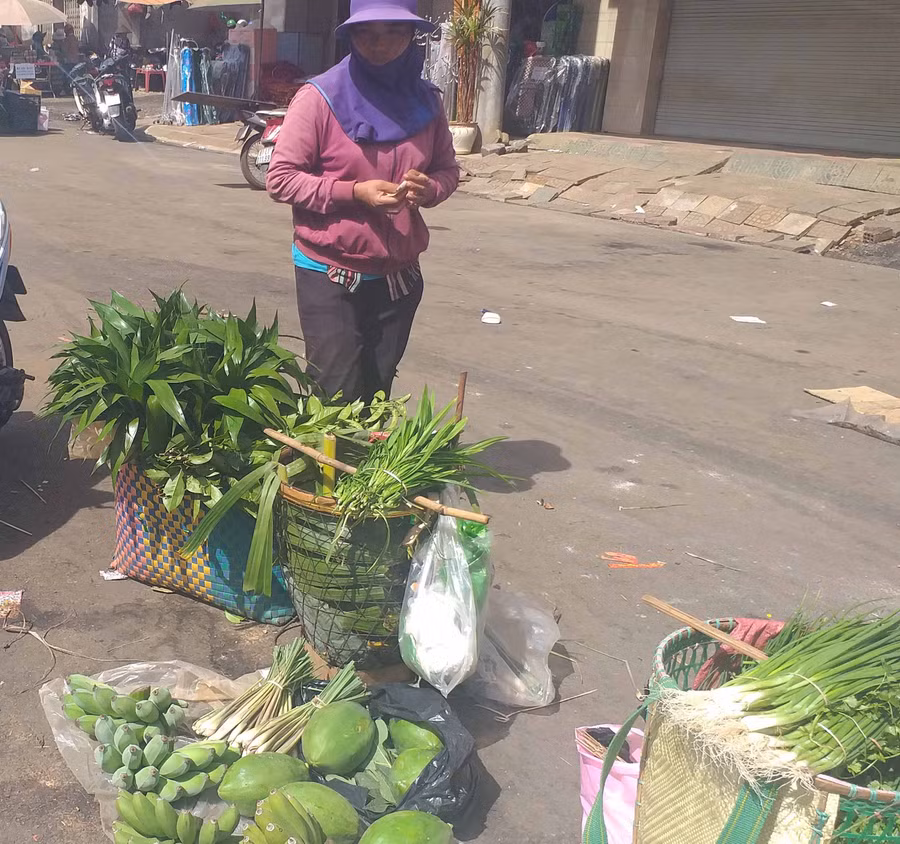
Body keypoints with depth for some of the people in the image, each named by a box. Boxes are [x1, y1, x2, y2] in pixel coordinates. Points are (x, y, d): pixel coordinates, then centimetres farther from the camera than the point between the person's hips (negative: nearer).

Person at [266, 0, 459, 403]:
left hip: (399, 275, 4)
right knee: (338, 399, -5)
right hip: (329, 276, -4)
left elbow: (447, 170, 15)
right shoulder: (319, 97, -8)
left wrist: (429, 189, -10)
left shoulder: (424, 100, 5)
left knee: (377, 396, 11)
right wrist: (354, 191, -21)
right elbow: (281, 179, -9)